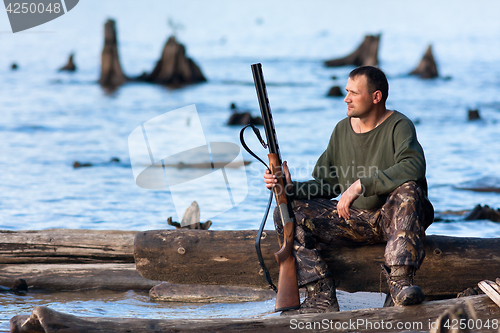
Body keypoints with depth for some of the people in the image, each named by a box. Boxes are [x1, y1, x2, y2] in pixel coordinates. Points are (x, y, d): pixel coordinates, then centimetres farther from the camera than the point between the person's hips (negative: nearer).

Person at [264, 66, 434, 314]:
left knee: (408, 190, -39)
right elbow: (325, 184, 10)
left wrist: (360, 185, -35)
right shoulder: (342, 130, 9)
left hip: (391, 217, -6)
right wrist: (291, 187, -11)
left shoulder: (398, 126, -10)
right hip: (353, 219, 6)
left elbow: (414, 167, -31)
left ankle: (400, 281, -45)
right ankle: (322, 297, -20)